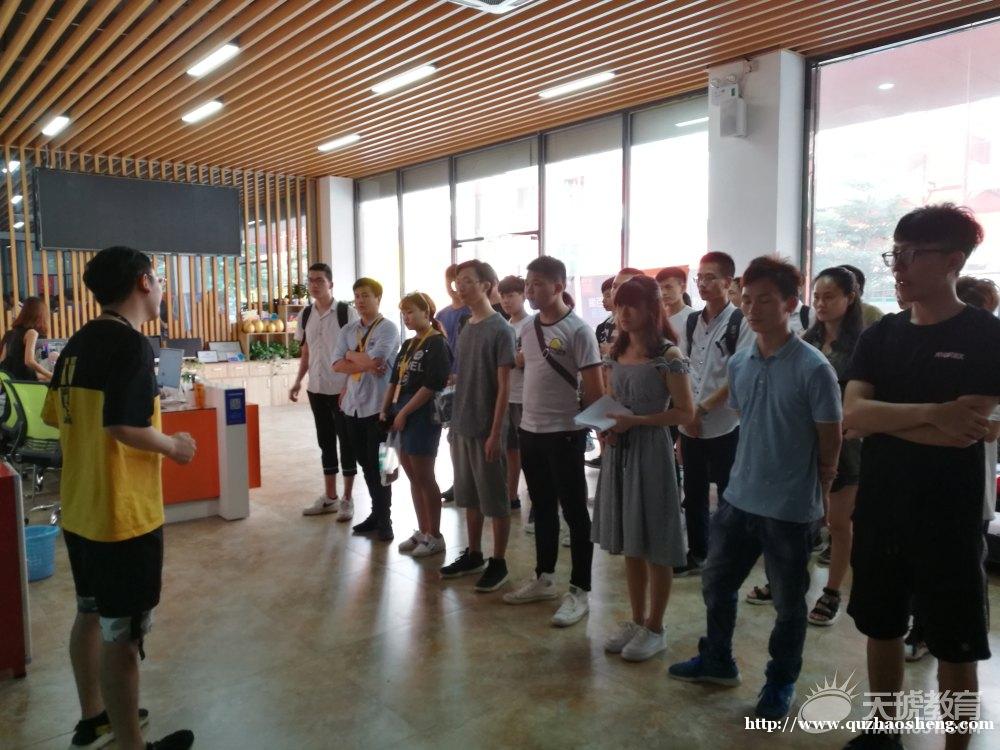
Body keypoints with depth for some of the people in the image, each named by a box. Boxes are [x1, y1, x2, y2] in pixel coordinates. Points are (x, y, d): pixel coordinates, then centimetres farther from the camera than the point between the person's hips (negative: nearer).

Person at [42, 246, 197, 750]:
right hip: (123, 515, -9)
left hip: (79, 510, 9)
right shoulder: (130, 344, -19)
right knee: (123, 636, 3)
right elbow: (124, 427, -29)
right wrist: (174, 446, -13)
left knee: (91, 615, 23)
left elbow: (56, 417, 16)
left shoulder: (78, 343, 8)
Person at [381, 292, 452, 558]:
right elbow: (394, 380, 18)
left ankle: (435, 537, 11)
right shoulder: (407, 345, 15)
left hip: (423, 417, -8)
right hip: (401, 417, 8)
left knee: (424, 478, -1)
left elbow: (431, 386, -17)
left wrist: (404, 413, -15)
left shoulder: (437, 344, -10)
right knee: (413, 478, 12)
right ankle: (422, 531, 23)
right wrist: (385, 410, 9)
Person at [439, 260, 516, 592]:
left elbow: (504, 386, -14)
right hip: (462, 427, 7)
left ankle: (498, 562, 16)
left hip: (486, 429, -7)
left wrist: (495, 433, -16)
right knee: (469, 496, 16)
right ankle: (473, 555, 29)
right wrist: (454, 422, 12)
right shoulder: (465, 328, 10)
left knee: (495, 500, 4)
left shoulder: (500, 329, -11)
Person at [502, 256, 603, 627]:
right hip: (530, 431, 7)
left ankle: (580, 591, 14)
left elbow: (595, 387, -12)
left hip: (564, 433, -7)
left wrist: (594, 428, -10)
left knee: (574, 512, 3)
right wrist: (524, 420, 12)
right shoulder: (529, 329, 9)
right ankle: (543, 578, 32)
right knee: (542, 508, 18)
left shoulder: (578, 330, -12)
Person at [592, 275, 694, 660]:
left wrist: (635, 422, -20)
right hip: (618, 450, 7)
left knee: (654, 543, 5)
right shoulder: (617, 353, 8)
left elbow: (685, 411, -12)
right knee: (628, 541, 15)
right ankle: (636, 620, 29)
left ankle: (655, 628, 20)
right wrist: (607, 425, -3)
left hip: (650, 450, -6)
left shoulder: (668, 355, -11)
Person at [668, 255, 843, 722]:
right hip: (739, 498, 6)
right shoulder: (738, 363, 2)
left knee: (788, 602, 13)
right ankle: (717, 661, 40)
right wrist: (751, 471, 11)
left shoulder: (813, 368, -16)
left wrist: (811, 493, 1)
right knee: (716, 583, 18)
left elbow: (830, 443, -8)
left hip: (790, 509, -5)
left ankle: (781, 682, 35)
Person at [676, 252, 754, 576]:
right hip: (690, 426, 6)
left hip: (724, 426, -5)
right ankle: (696, 555, 29)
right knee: (693, 495, 15)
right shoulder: (691, 322, 9)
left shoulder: (741, 322, -9)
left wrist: (703, 408, -13)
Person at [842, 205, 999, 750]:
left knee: (954, 648, 10)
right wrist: (930, 413, -22)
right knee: (881, 629, 17)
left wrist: (882, 415, -12)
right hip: (879, 512, 5)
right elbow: (852, 416, -9)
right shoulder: (880, 336, 4)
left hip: (947, 520, -4)